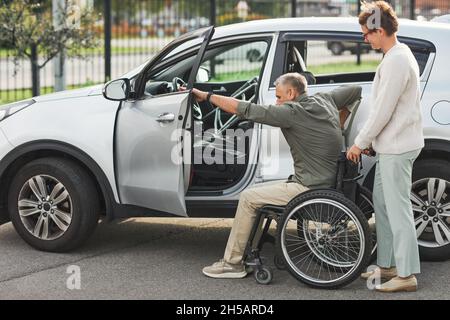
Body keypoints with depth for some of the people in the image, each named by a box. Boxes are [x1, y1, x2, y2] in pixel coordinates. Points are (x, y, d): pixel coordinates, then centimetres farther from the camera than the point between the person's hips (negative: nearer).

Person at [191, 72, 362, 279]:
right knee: (256, 191, 19)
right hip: (328, 182, 10)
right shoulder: (325, 101, 9)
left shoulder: (291, 112, -15)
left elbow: (243, 109, -14)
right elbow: (356, 91, 25)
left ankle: (232, 263, 2)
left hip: (310, 189, -10)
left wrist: (206, 96, -4)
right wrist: (340, 122, 25)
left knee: (248, 198, -3)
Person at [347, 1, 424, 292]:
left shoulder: (396, 62, -19)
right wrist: (369, 140, 19)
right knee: (382, 204, 17)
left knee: (398, 209, -7)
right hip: (391, 145, 11)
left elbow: (383, 111, -20)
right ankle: (387, 265, 25)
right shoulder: (398, 56, 13)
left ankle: (407, 275, -3)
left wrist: (360, 143, -10)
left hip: (397, 148, -11)